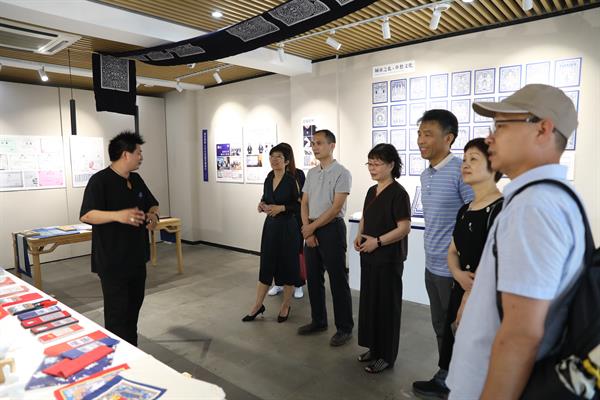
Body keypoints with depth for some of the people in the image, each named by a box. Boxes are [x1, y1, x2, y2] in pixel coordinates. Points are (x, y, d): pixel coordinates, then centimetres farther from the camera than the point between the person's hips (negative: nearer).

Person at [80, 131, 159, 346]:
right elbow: (86, 215, -21)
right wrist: (118, 215, -37)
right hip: (113, 262, -8)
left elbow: (152, 205, 19)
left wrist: (153, 215, -4)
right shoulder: (100, 180, -13)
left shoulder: (136, 180, 11)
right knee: (117, 314, -2)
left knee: (133, 309, 17)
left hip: (137, 258, 8)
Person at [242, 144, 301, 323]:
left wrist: (281, 208, -20)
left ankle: (285, 306, 24)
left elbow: (300, 205, -10)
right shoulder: (269, 178, 6)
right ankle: (258, 305, 21)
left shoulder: (291, 180, -11)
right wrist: (262, 204, -1)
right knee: (266, 265, 10)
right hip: (270, 226, 5)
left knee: (287, 265, 6)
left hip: (287, 227, -5)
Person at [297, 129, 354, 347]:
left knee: (337, 280, 1)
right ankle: (318, 321, 30)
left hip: (332, 229, -7)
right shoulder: (311, 173, 12)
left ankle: (344, 328, 14)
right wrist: (307, 228, -4)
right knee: (314, 278, 14)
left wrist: (312, 227, -11)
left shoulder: (341, 173, -9)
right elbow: (304, 203, 10)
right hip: (311, 230, 7)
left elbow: (336, 208, -15)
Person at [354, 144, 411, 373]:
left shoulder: (398, 193, -14)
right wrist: (359, 235, 1)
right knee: (370, 301, 15)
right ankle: (374, 347, 32)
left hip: (389, 259, -8)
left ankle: (387, 356, 20)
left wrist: (377, 241, -21)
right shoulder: (372, 191, 10)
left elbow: (404, 228, -19)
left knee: (387, 305, 4)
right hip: (369, 257, 8)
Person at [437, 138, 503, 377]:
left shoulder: (501, 209, -16)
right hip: (460, 294, 8)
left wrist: (471, 299, -14)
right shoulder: (464, 210, 11)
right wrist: (459, 274, -7)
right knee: (457, 362, 18)